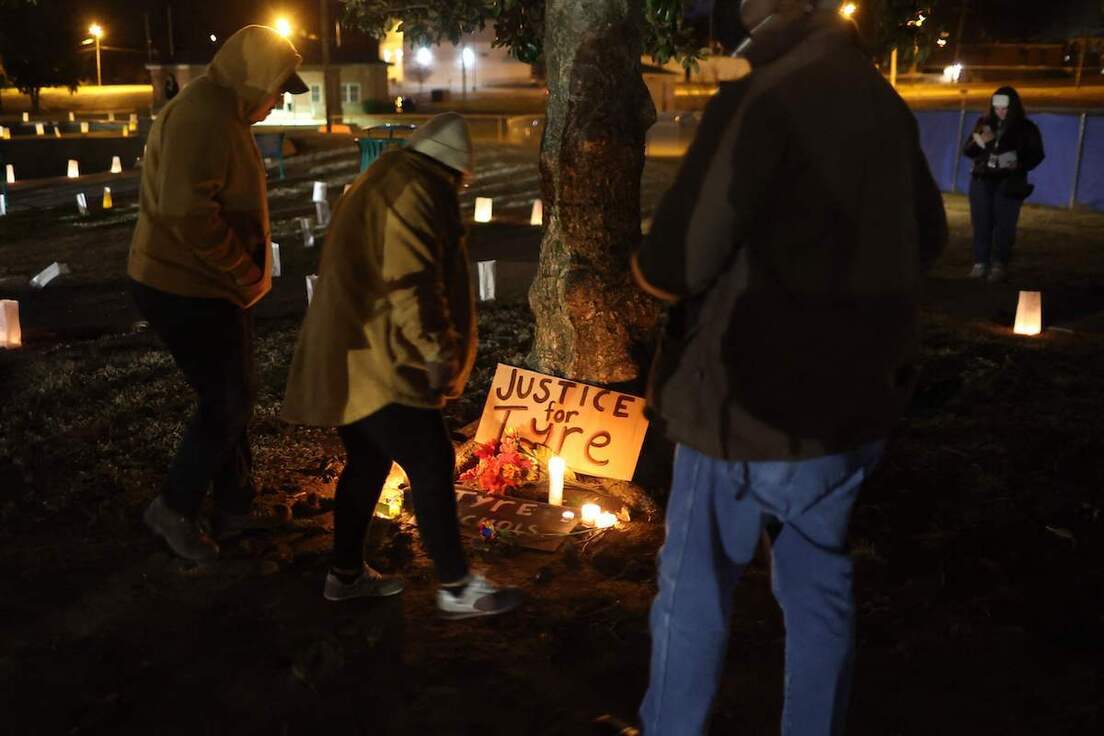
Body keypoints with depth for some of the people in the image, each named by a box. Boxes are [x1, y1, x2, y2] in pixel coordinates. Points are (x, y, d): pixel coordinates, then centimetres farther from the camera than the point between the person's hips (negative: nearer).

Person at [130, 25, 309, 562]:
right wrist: (244, 274, -21)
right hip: (187, 292, -11)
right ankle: (175, 508, 15)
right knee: (226, 403, -1)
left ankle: (235, 508, 30)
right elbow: (187, 211, -31)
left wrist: (244, 270, 11)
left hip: (208, 286, 11)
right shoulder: (202, 117, -22)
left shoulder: (222, 114, 13)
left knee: (232, 397, 17)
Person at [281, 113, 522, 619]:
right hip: (379, 361, -11)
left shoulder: (388, 179, 20)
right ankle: (456, 588, 3)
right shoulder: (414, 191, -14)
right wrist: (436, 351, -22)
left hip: (356, 355, 11)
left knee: (367, 464, 18)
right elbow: (410, 283, -23)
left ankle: (346, 574, 28)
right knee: (433, 466, -5)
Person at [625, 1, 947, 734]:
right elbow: (928, 237, 19)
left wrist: (646, 264, 1)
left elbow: (673, 266, -20)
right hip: (854, 399, 7)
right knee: (821, 589, 19)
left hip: (754, 406, -7)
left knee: (694, 589, 12)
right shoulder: (884, 102, 5)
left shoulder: (761, 101, -20)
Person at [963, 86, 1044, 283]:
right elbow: (967, 151, 8)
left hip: (1009, 184, -2)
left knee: (1004, 225, -8)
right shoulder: (984, 123, 8)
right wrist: (978, 141, -13)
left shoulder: (1026, 128, 1)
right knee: (981, 223, -2)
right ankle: (980, 263, 4)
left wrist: (1020, 165, -16)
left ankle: (999, 266, -4)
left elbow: (1037, 155, 3)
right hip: (982, 181, 3)